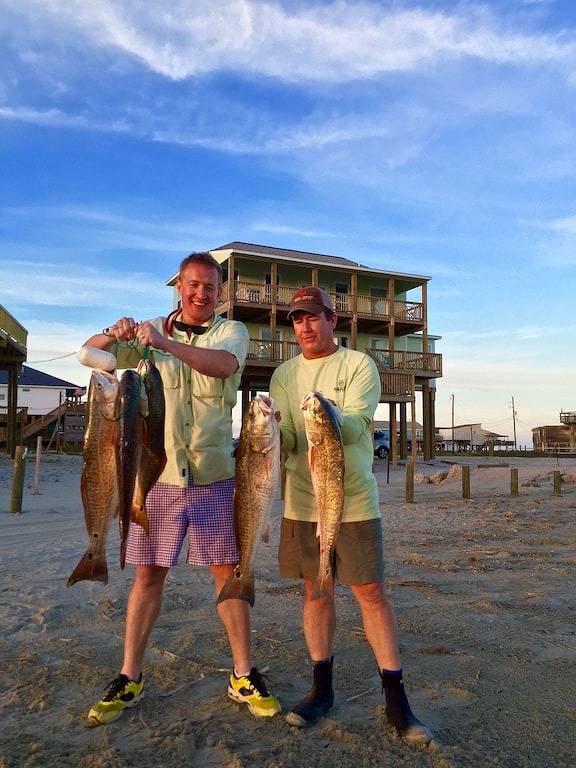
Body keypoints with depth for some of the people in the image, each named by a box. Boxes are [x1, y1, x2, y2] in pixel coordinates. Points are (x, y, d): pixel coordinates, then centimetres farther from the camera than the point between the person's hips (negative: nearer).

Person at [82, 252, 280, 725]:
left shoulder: (232, 331, 2)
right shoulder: (150, 332, 8)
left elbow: (224, 364, -21)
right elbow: (91, 353, 3)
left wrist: (165, 343, -34)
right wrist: (114, 334, -20)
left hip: (214, 475, -1)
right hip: (158, 473, 1)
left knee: (228, 572, 5)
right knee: (148, 574, 9)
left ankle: (243, 676, 20)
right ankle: (130, 678, 24)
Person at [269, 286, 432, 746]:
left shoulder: (359, 364, -3)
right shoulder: (284, 374, 7)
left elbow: (357, 426, -17)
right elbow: (286, 439, -1)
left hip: (354, 500, -3)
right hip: (302, 501, 3)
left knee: (371, 592, 0)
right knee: (315, 590, 11)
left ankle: (397, 703, 12)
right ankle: (322, 689, 27)